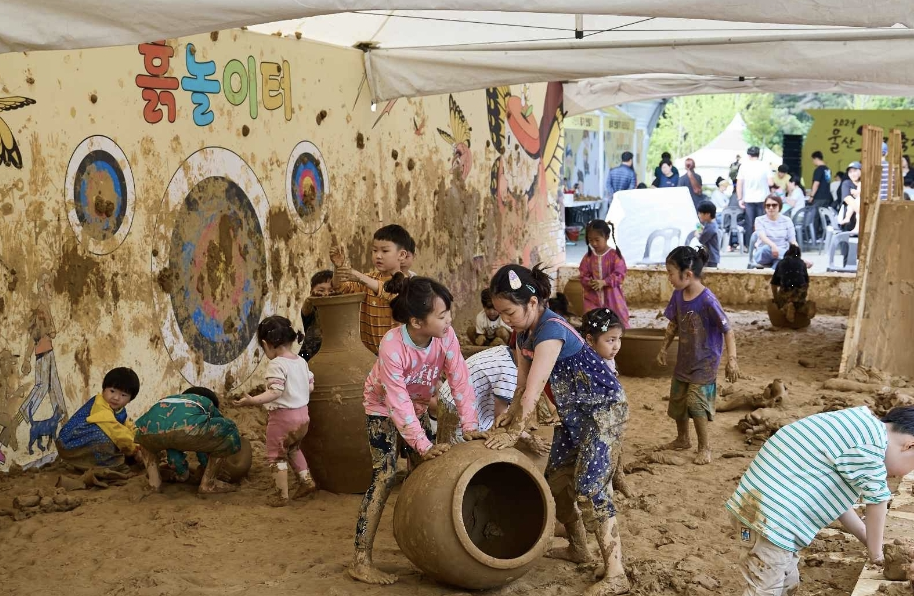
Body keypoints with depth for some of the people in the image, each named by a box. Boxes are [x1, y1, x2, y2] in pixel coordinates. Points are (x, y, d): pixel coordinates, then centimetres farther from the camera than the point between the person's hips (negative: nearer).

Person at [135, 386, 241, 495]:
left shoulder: (168, 399, 45)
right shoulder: (209, 404, 37)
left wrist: (182, 472, 60)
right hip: (186, 428, -5)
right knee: (229, 431, 22)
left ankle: (154, 477, 21)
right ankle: (208, 483, 18)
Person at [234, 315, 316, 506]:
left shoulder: (276, 364, -19)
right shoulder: (301, 361, 5)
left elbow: (275, 392, -30)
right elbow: (310, 386, 11)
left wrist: (253, 400, -36)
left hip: (282, 416, -8)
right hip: (302, 414, 8)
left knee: (276, 455, 8)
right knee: (293, 448, 31)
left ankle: (282, 495, 11)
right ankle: (306, 480, 30)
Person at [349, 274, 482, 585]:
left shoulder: (445, 335, -24)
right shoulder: (392, 346, -37)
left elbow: (460, 380, -22)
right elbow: (398, 402, -35)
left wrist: (469, 425, -31)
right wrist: (423, 446, -36)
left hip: (418, 406, 6)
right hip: (384, 407, -6)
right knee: (385, 476, -16)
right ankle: (361, 560, -14)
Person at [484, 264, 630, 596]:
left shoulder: (550, 331, -27)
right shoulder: (523, 336, 2)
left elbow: (534, 392, -27)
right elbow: (523, 386, 6)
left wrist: (514, 434, -20)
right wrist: (509, 416, -10)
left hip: (602, 409, -9)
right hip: (574, 413, 9)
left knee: (590, 487, -17)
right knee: (556, 479, 14)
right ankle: (577, 548, 33)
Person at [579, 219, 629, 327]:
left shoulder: (615, 255, -8)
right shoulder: (588, 256, 3)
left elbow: (619, 274, -13)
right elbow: (583, 275, 5)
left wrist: (604, 282, -24)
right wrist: (588, 282, -18)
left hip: (612, 298, -2)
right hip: (593, 299, 2)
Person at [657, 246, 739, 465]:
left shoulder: (707, 301, -25)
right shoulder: (678, 295, -5)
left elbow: (728, 331, -20)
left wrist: (731, 360, -26)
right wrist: (663, 348, 15)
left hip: (705, 361, -7)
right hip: (684, 359, 7)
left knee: (695, 402, -12)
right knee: (677, 400, 16)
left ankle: (705, 447, 6)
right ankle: (683, 439, 37)